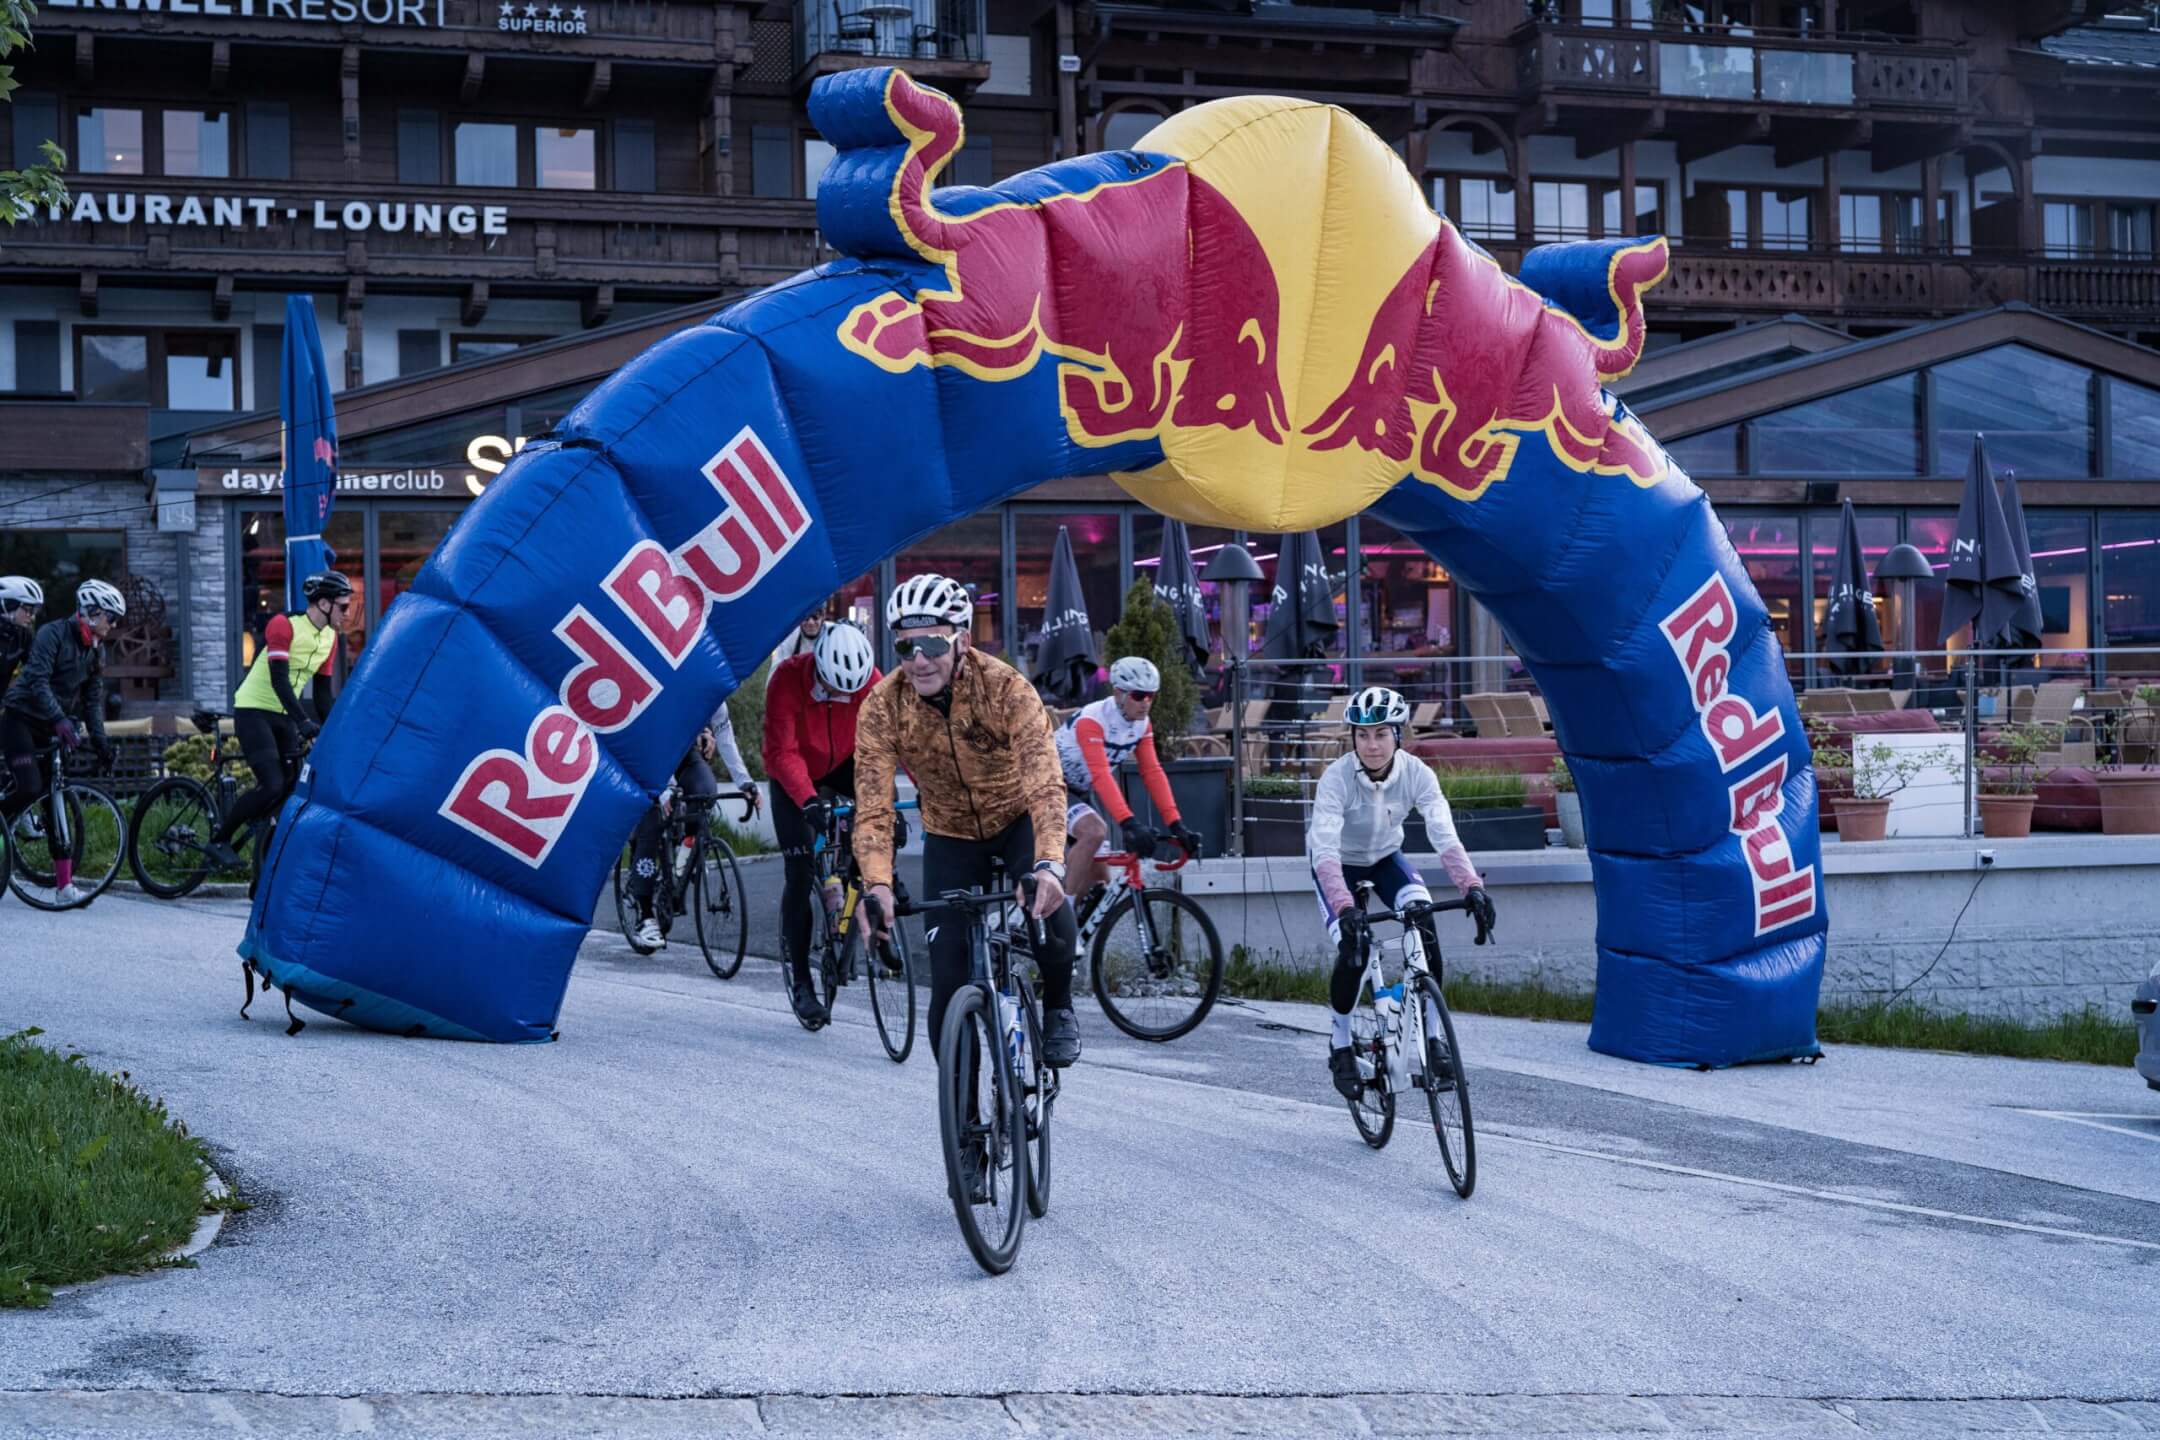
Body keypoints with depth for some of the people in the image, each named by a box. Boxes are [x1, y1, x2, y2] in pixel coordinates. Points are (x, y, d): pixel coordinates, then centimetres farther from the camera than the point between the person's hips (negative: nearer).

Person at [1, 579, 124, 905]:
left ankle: (64, 884, -4)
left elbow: (93, 698, 10)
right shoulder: (52, 634, -15)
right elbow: (37, 681, -26)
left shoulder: (95, 651, 7)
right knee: (29, 788, -24)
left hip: (48, 729, 7)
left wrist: (100, 741, 0)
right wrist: (61, 721, -36)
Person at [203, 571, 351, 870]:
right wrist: (304, 722, -37)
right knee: (272, 786, -18)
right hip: (253, 711, -8)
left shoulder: (330, 639, 5)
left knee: (295, 783, -2)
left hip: (282, 714, 8)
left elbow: (322, 693, 10)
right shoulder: (283, 626, -18)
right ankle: (218, 842, -4)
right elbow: (279, 680, -27)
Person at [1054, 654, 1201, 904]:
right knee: (1094, 832, -33)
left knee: (1098, 877, 1)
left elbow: (1153, 773, -11)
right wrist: (1129, 822, -50)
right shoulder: (1092, 720, -30)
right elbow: (1100, 775, -40)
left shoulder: (1142, 724, -6)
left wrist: (1175, 824, -22)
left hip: (1078, 792, 8)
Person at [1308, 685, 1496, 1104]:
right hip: (1339, 865, -2)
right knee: (1353, 952, -21)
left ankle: (1431, 1037, -10)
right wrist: (1345, 909, -54)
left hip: (1385, 859, 2)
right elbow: (1325, 851, -40)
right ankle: (1340, 1047, 3)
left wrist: (1472, 887, -49)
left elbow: (1445, 836, -33)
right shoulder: (1337, 778, -32)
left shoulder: (1416, 773, -25)